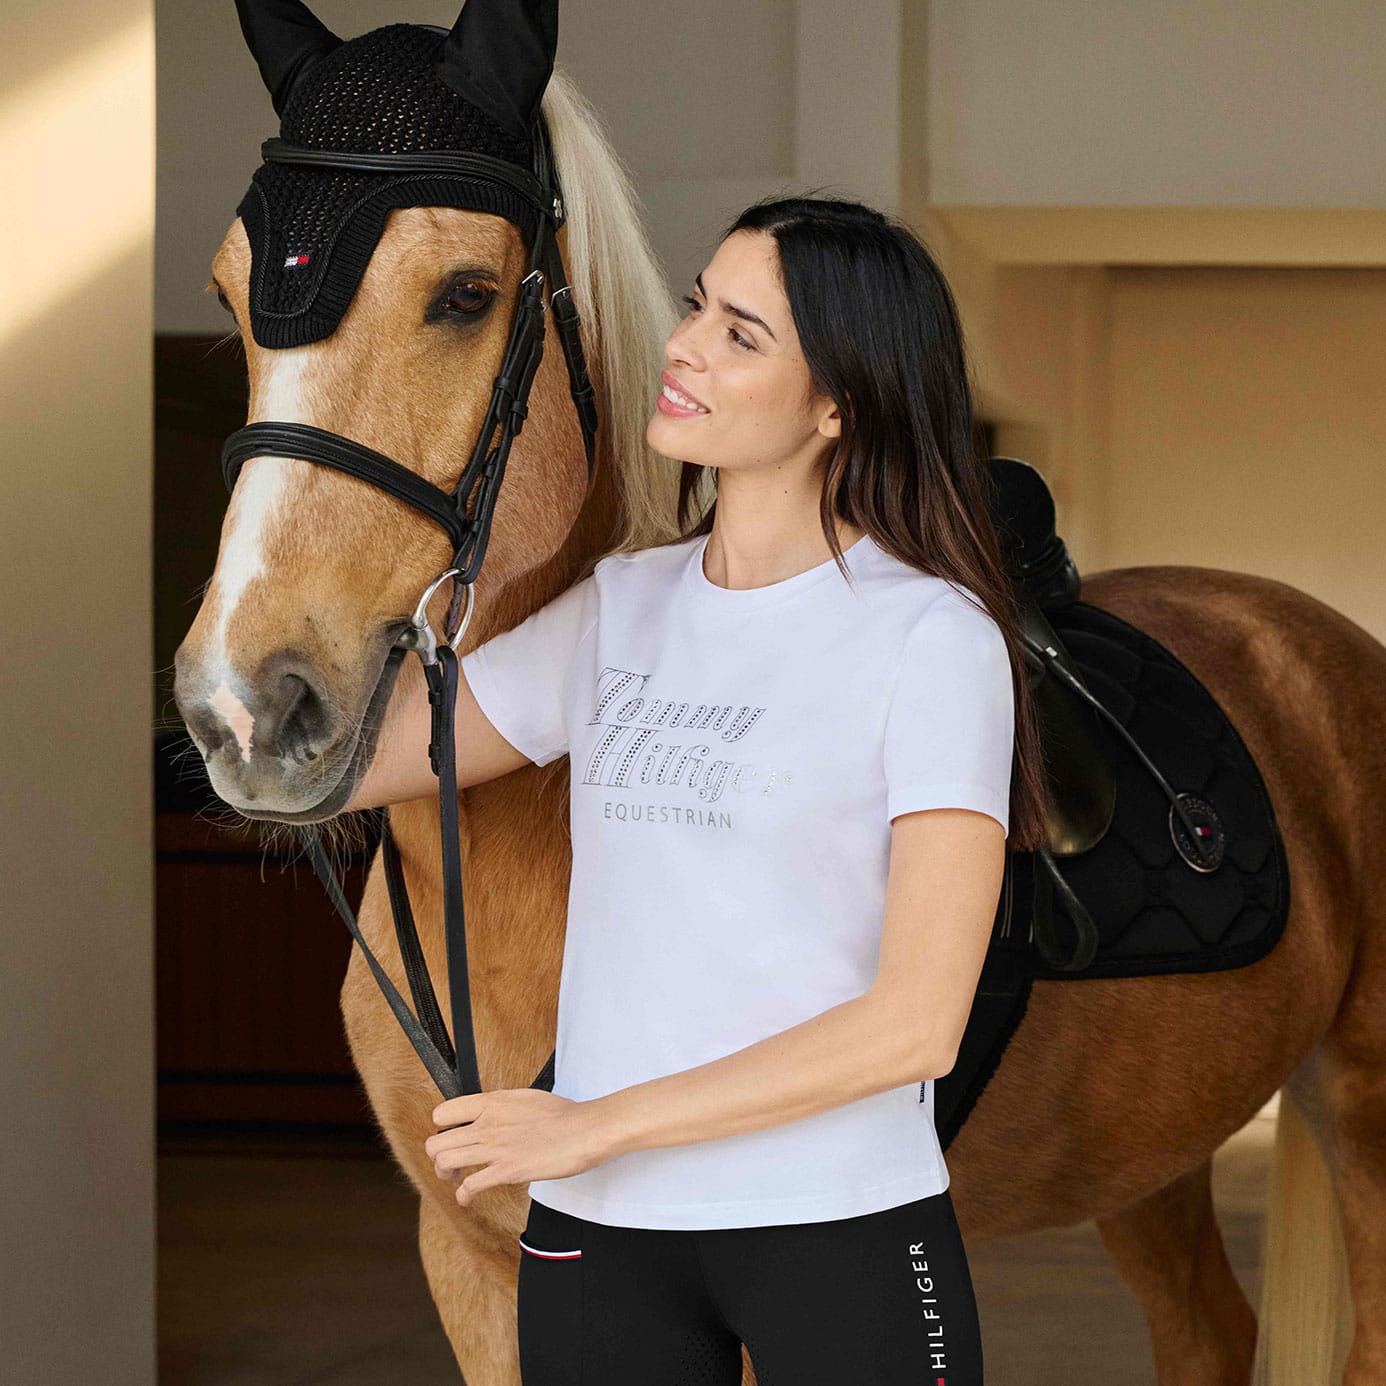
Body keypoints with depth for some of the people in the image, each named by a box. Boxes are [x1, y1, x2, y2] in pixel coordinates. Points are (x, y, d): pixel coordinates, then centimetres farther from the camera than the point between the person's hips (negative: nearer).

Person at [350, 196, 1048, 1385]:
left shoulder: (933, 638, -9)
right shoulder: (620, 607, 8)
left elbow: (916, 1023, -15)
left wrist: (599, 1124, -13)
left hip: (843, 1231, -5)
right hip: (595, 1232, 5)